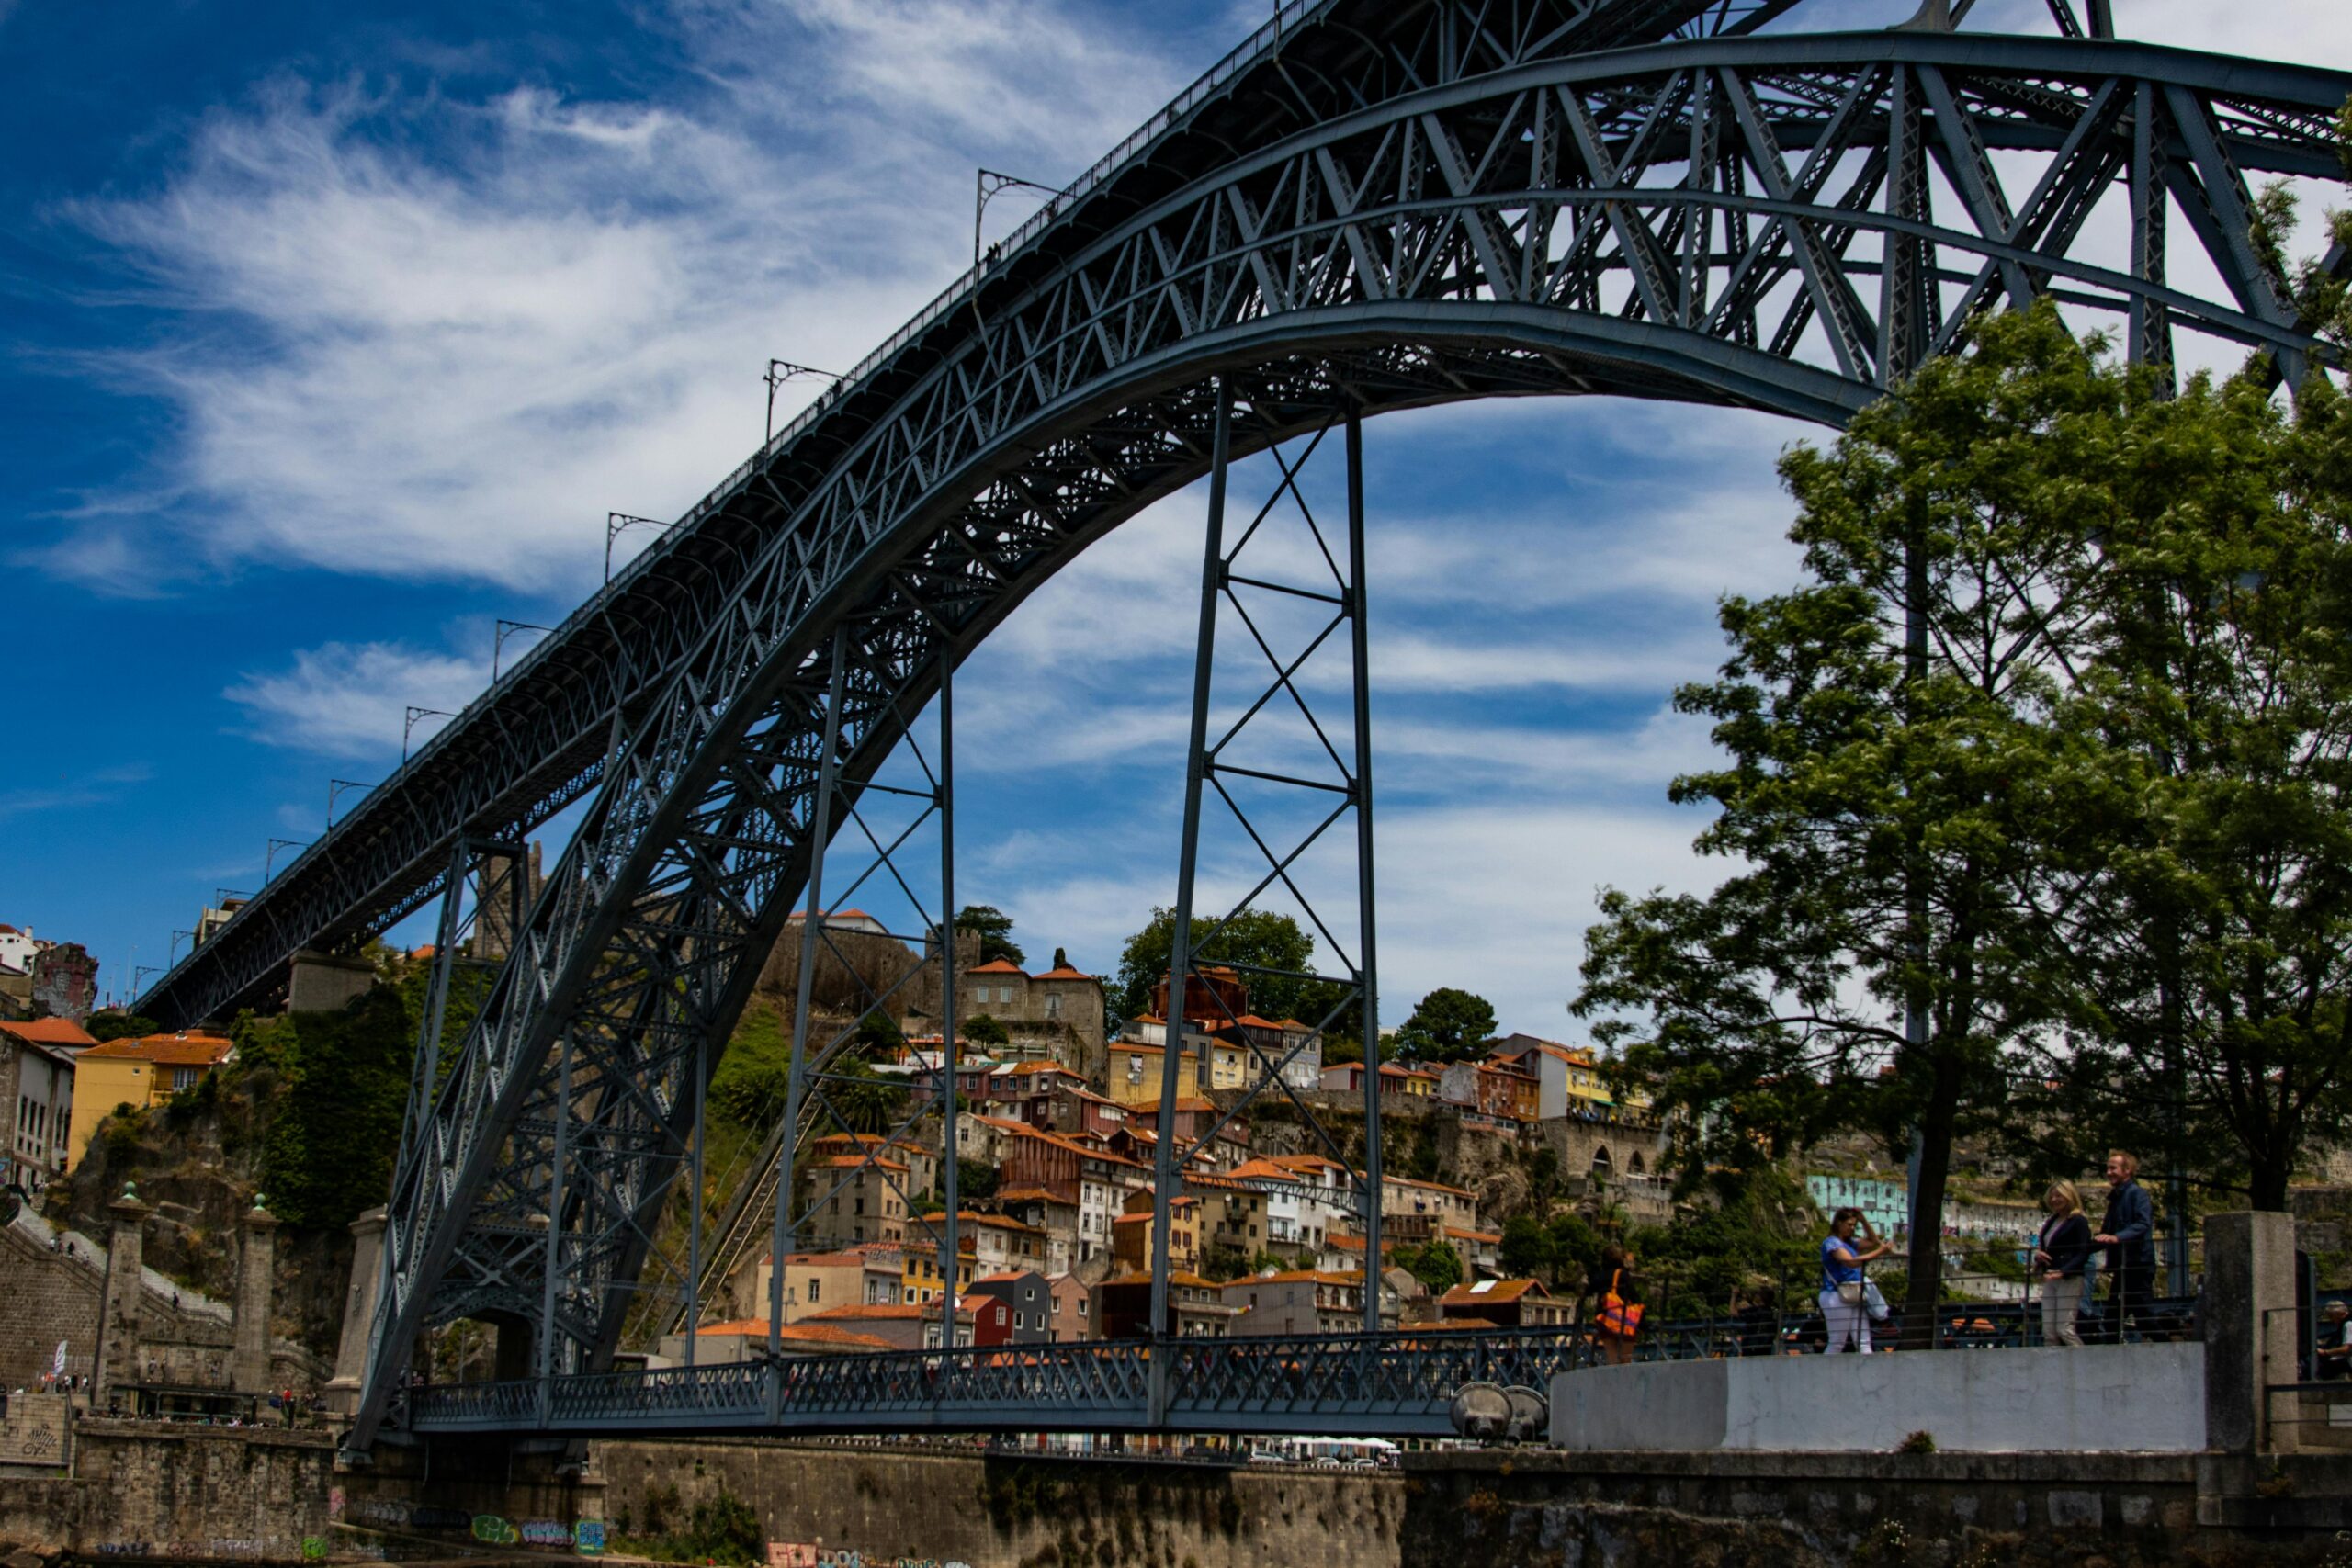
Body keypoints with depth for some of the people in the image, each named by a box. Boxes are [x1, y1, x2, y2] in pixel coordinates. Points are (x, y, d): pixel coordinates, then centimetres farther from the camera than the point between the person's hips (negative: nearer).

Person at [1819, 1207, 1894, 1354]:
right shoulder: (1831, 1242, -9)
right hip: (1837, 1296, -9)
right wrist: (1879, 1252, -22)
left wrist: (1863, 1220, 13)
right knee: (1837, 1344, -6)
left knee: (1864, 1343, -2)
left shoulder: (1849, 1243, 18)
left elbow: (1873, 1241, 27)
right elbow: (1851, 1262, -22)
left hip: (1854, 1297, 9)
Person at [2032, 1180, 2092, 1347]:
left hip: (2070, 1279, -8)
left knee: (2065, 1330, -14)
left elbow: (2083, 1254, -11)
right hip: (2049, 1280, 8)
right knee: (2048, 1332, 2)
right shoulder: (2050, 1222, 19)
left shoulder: (2078, 1221, -5)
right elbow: (2042, 1247, 27)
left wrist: (2062, 1272, -23)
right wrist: (2037, 1254, 3)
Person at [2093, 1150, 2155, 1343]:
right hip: (2122, 1267, 9)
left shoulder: (2138, 1193, -8)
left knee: (2142, 1316, -9)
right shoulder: (2115, 1198, 20)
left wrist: (2117, 1237, -36)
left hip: (2138, 1265, -9)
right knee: (2112, 1321, 9)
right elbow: (2108, 1233, 25)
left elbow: (2143, 1224, -24)